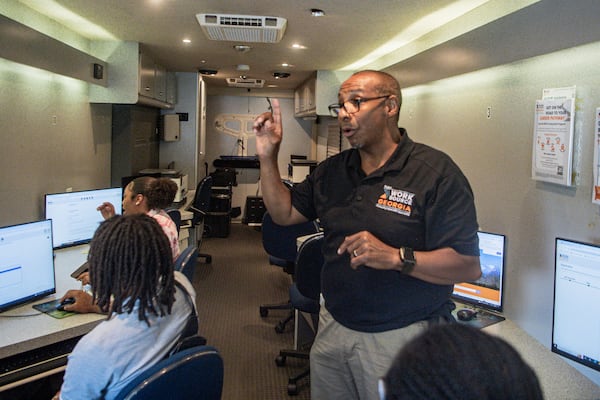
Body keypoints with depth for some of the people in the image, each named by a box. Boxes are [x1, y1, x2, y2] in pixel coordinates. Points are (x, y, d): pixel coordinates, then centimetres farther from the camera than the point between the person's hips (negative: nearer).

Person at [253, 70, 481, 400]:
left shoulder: (435, 172, -14)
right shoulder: (331, 171, 7)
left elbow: (469, 265, -18)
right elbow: (284, 213, 11)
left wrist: (395, 257, -31)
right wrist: (268, 157, 0)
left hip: (401, 336, -5)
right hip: (333, 328, 6)